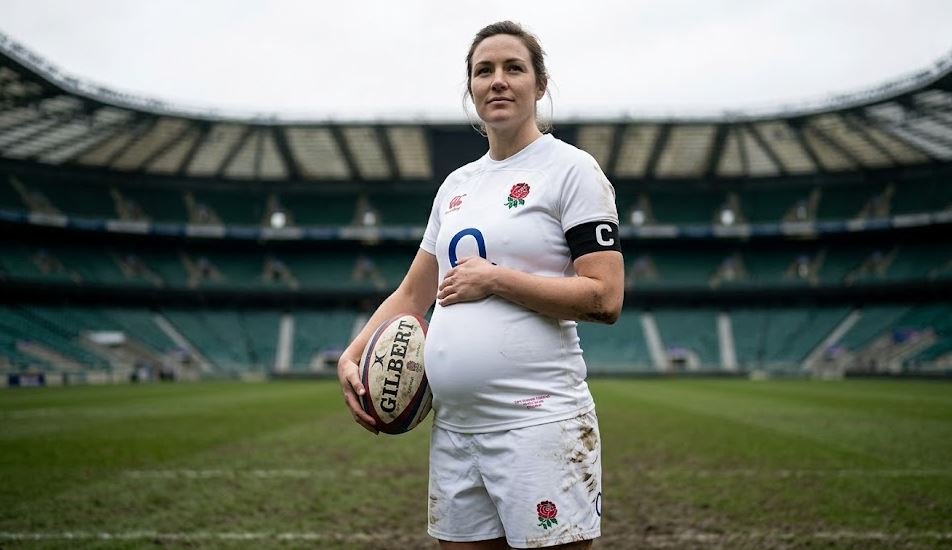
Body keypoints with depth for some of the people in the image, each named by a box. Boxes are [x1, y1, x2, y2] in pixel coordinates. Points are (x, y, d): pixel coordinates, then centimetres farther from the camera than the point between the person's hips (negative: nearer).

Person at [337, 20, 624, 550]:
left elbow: (605, 298, -12)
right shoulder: (456, 184, 17)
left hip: (538, 423, -6)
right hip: (453, 427, 7)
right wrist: (353, 357, 8)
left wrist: (495, 278, -12)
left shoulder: (571, 168, -3)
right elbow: (413, 293, 21)